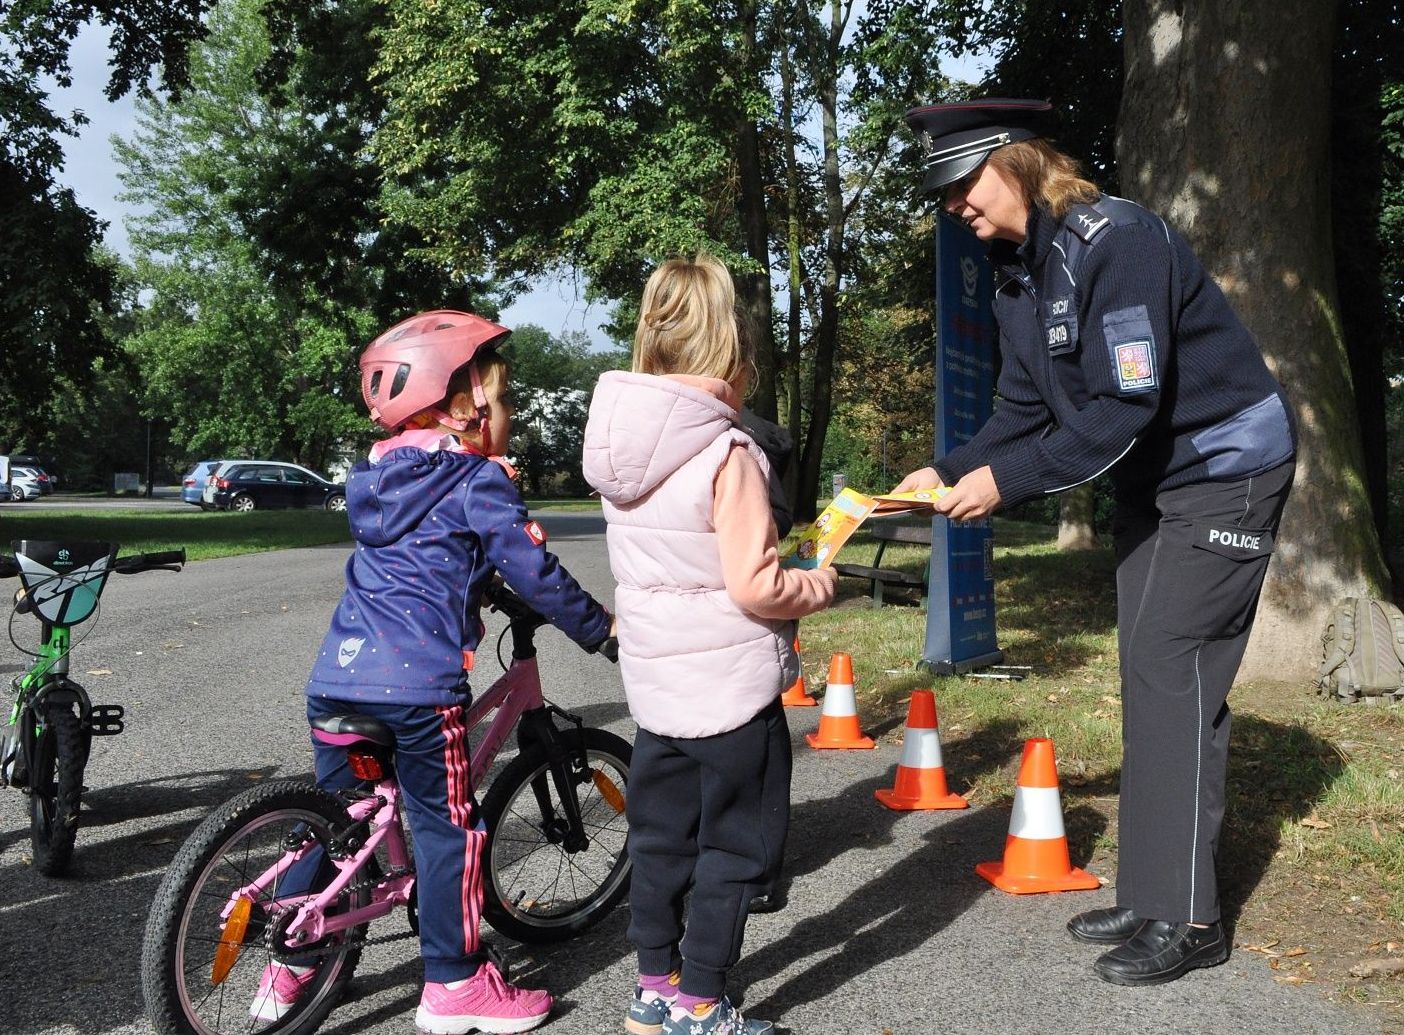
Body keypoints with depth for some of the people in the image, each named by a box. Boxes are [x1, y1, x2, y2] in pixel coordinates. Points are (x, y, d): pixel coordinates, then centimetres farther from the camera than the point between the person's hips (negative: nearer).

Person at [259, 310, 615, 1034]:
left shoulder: (374, 476, 19)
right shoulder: (479, 480, -3)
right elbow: (535, 574, -6)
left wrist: (481, 591, 41)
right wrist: (599, 629, 7)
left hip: (337, 673, 7)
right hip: (417, 683, -7)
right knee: (447, 825, 5)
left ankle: (287, 970, 28)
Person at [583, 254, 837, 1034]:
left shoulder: (622, 452, 4)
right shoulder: (728, 454, -19)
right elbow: (754, 587, -22)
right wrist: (819, 587, -4)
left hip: (655, 679, 7)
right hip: (731, 682, -7)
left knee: (662, 838, 17)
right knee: (737, 846, 6)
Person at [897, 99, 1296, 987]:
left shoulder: (1112, 240, -25)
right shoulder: (1017, 272, 3)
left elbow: (1123, 405, -29)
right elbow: (1027, 409, 5)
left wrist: (1006, 482, -27)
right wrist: (949, 472, -9)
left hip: (1225, 467, -9)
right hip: (1150, 481, 9)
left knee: (1171, 670, -12)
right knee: (1150, 678, 8)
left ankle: (1187, 919, -5)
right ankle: (1152, 895, 15)